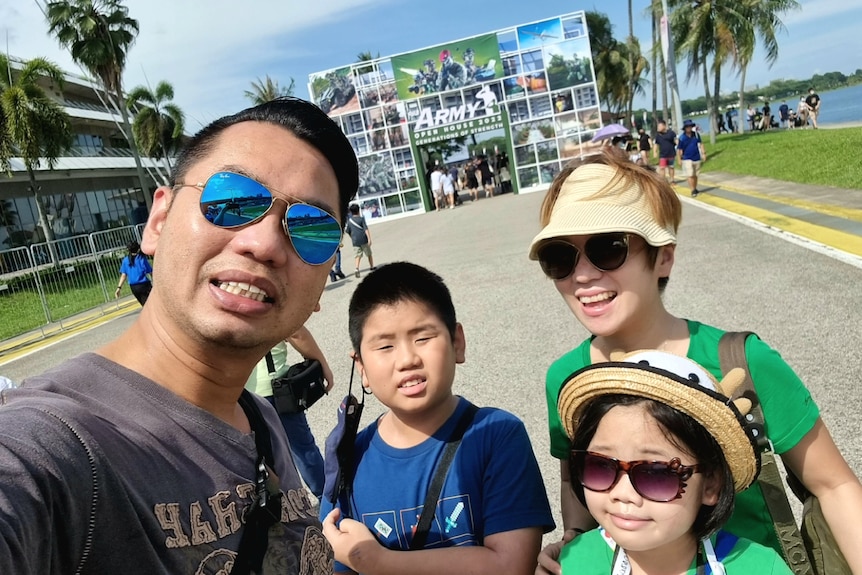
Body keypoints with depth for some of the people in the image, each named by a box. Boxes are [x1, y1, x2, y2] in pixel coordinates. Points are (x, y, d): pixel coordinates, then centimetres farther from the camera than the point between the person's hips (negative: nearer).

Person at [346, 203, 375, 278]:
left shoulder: (349, 221, 7)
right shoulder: (361, 219, -4)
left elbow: (348, 231, 15)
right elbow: (366, 229, -12)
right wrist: (369, 239, -15)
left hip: (355, 241, 3)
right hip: (363, 240, -3)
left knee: (358, 255, 2)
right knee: (369, 254, 14)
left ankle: (357, 268, -19)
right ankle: (372, 267, 23)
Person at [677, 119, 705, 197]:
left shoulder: (696, 135, 1)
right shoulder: (682, 138, -10)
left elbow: (700, 144, 11)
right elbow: (678, 149, -6)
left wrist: (703, 153, 7)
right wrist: (679, 160, -9)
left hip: (696, 158, 4)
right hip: (687, 159, -4)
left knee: (695, 175, 13)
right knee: (690, 175, -11)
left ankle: (695, 189, 27)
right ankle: (693, 191, -8)